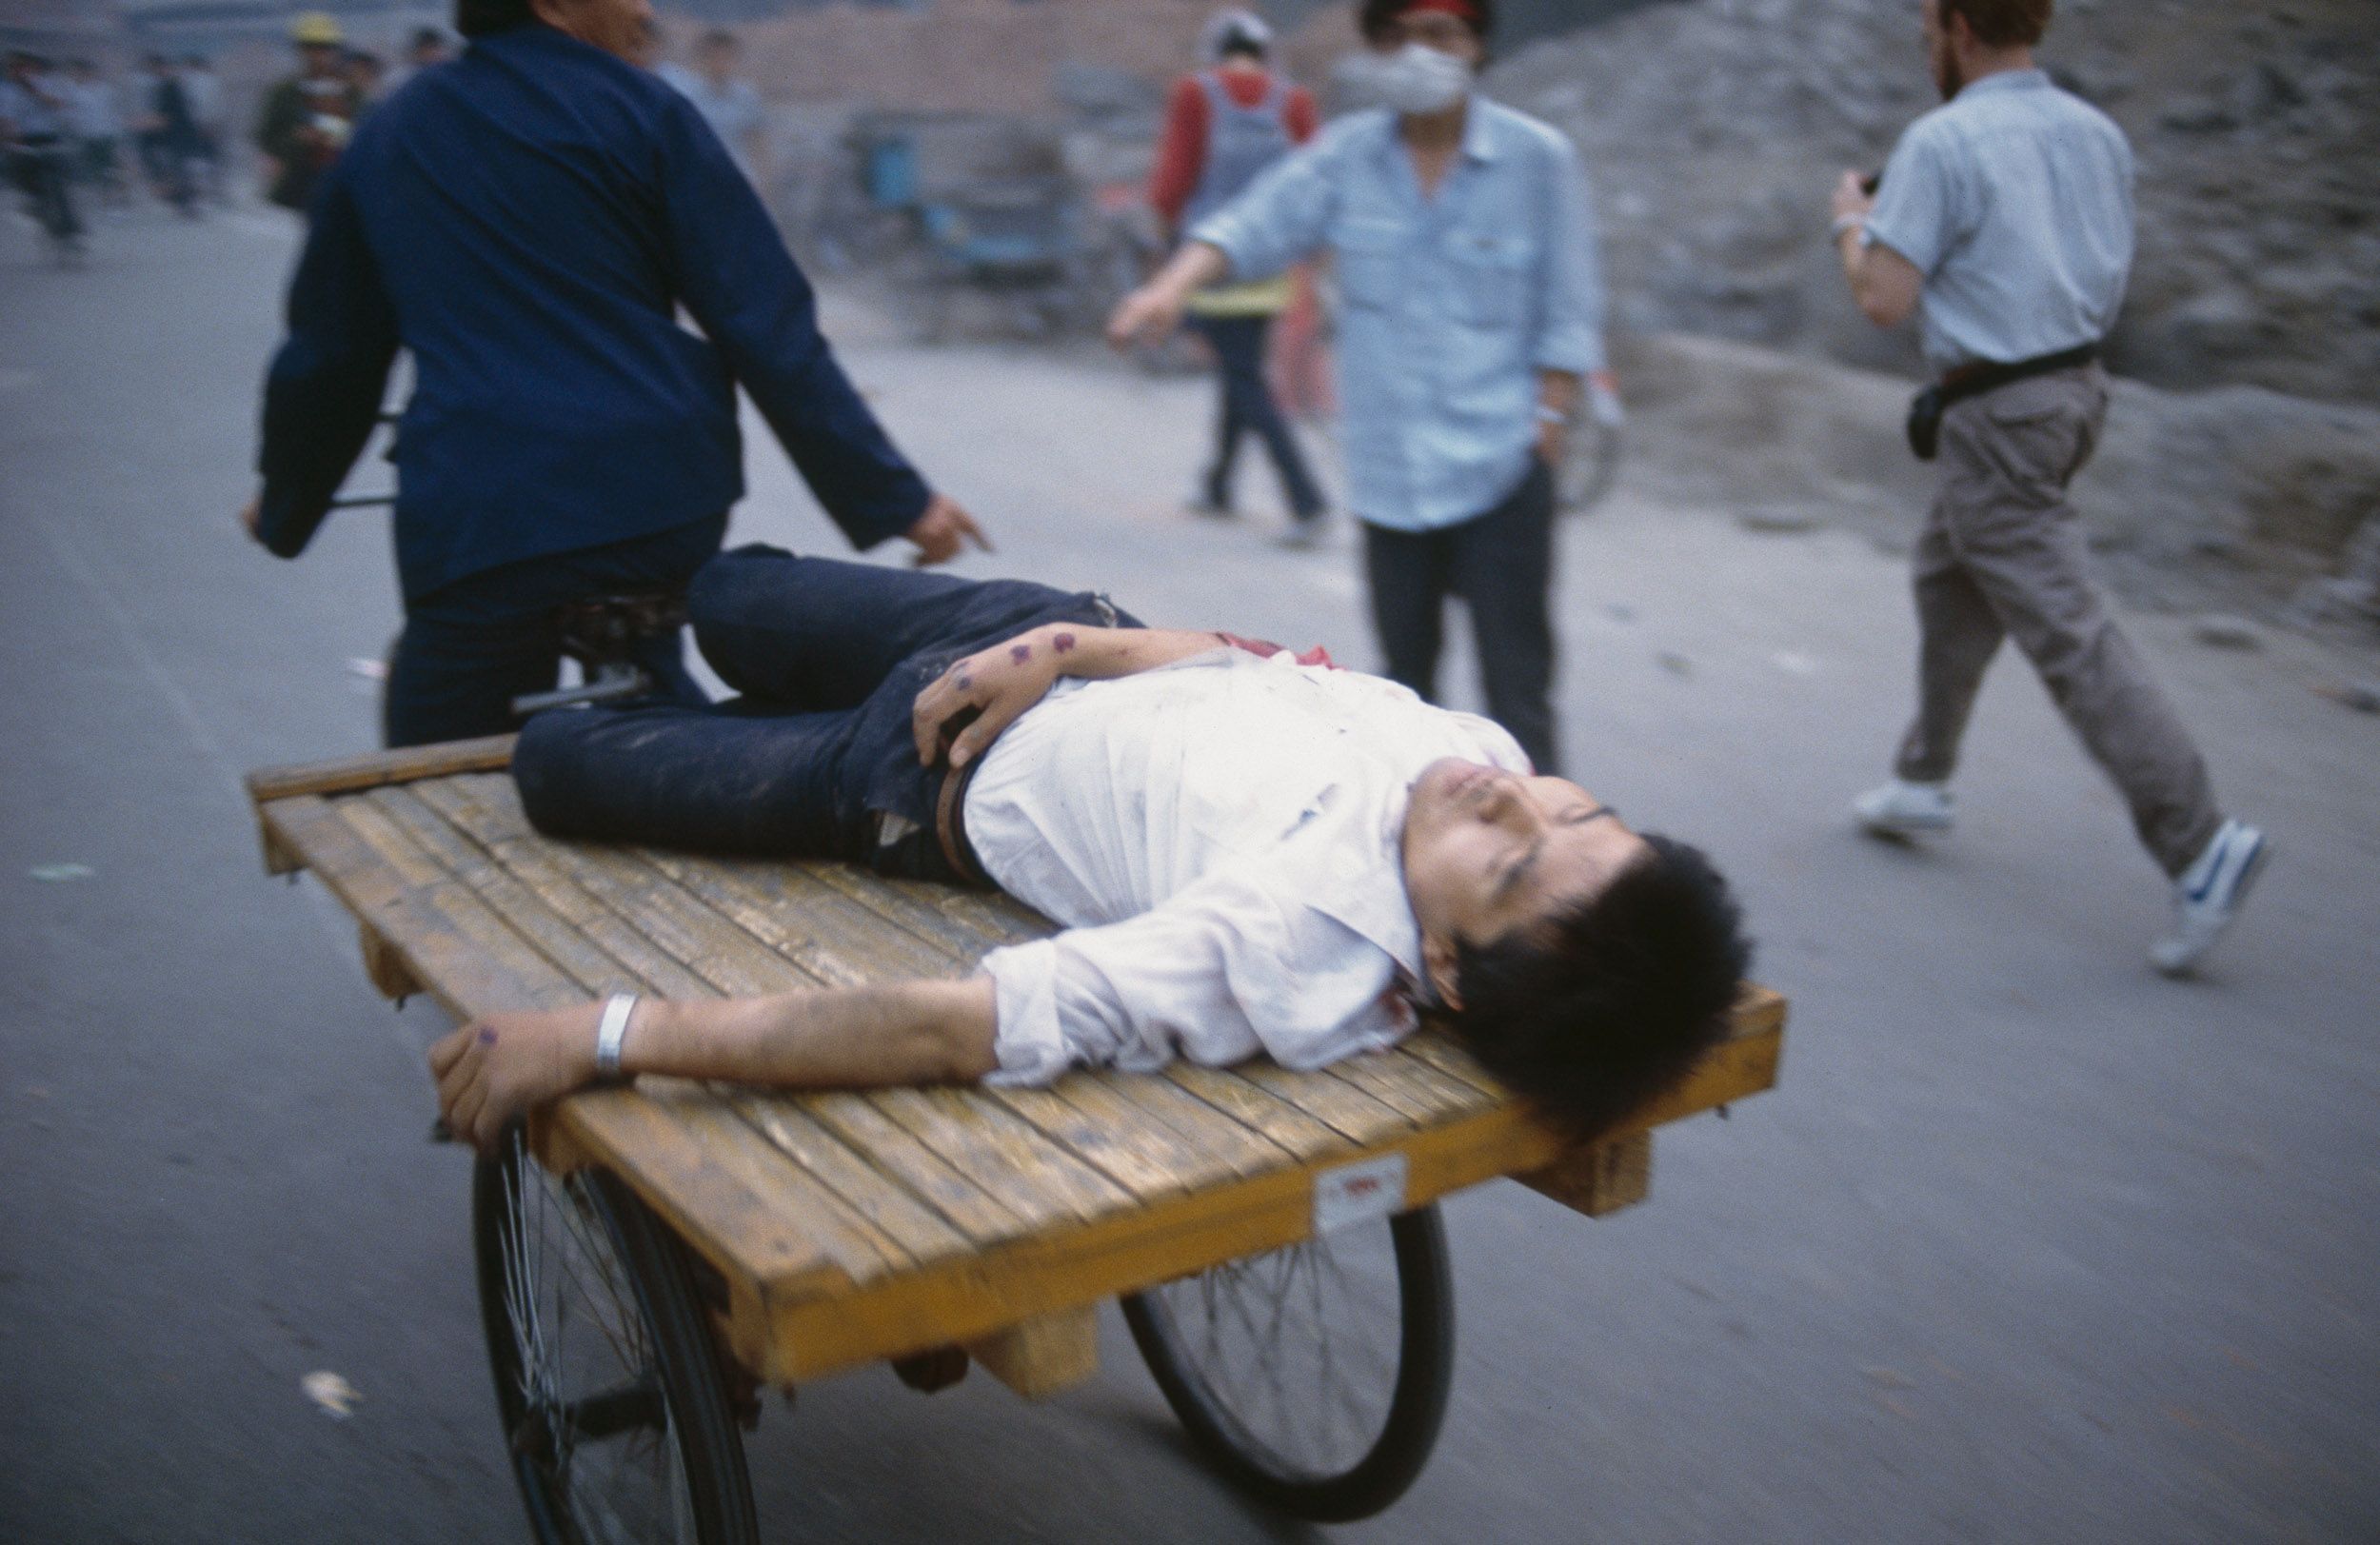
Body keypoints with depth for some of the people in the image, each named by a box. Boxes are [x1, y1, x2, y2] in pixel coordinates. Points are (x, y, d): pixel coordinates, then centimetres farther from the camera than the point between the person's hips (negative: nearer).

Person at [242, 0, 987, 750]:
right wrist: (896, 497, -1)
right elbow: (766, 328, -3)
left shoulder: (385, 137, 14)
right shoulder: (639, 111, 3)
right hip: (662, 500, 0)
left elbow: (325, 357, 22)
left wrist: (285, 507, 38)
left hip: (472, 523, 1)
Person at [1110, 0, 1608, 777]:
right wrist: (1173, 284, -26)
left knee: (1516, 692, -4)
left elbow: (1567, 313, -1)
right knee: (1404, 685, 17)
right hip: (1390, 472, 3)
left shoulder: (1537, 158, -2)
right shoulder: (1347, 154, 4)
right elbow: (1255, 225, -8)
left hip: (1501, 470, -3)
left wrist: (1546, 423, -7)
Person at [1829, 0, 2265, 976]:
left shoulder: (1941, 143, -15)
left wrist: (1853, 223, 2)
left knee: (2069, 634, -10)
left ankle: (2199, 844, -15)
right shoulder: (2097, 133, 9)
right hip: (2076, 387, 9)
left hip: (1996, 414, -9)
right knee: (1950, 580, 24)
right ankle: (1923, 780, 37)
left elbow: (1885, 300, -18)